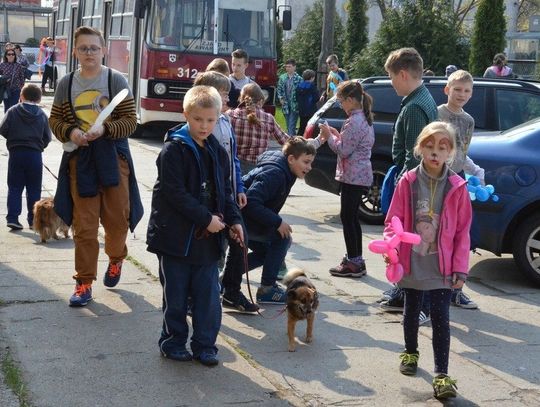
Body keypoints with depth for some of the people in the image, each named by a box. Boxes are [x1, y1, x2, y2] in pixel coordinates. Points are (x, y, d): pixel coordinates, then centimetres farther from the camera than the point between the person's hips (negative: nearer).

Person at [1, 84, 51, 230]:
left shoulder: (13, 111, -2)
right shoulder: (42, 115, 1)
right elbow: (47, 137, 1)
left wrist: (13, 138, 12)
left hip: (16, 153, 0)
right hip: (35, 155, 0)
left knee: (14, 188, 6)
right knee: (34, 189, 8)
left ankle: (12, 218, -2)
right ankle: (33, 220, 11)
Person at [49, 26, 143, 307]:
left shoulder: (116, 80, -3)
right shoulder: (66, 83, 4)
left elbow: (130, 121, -4)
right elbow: (55, 120, 9)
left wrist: (104, 129, -21)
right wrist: (70, 132, -12)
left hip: (113, 158, -1)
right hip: (79, 159, 1)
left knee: (117, 218, 7)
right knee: (83, 225, 0)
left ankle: (116, 259, 38)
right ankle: (84, 282, 8)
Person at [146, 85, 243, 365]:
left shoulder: (217, 152, 9)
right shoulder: (173, 149, -11)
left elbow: (225, 191, 16)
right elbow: (175, 193, -18)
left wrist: (233, 219, 2)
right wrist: (206, 218, -19)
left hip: (208, 237, 5)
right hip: (176, 235, -5)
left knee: (208, 294, 7)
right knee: (176, 296, 7)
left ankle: (205, 345, 18)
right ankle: (173, 342, 21)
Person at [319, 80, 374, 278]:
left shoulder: (354, 121, -18)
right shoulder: (364, 118, 14)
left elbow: (344, 150, -18)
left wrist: (329, 136, -6)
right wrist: (336, 134, 10)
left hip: (353, 176, -10)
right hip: (360, 175, 10)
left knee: (347, 217, -3)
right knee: (351, 217, 15)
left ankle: (353, 263, 1)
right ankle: (356, 260, 21)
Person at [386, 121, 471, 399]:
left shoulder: (457, 187, -6)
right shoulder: (407, 182, -6)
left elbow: (462, 231, -2)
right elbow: (393, 219, -1)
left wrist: (460, 268, -5)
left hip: (441, 267, -1)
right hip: (411, 263, 2)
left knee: (440, 319, -5)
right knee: (411, 313, 19)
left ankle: (441, 375, 0)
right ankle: (410, 353, 42)